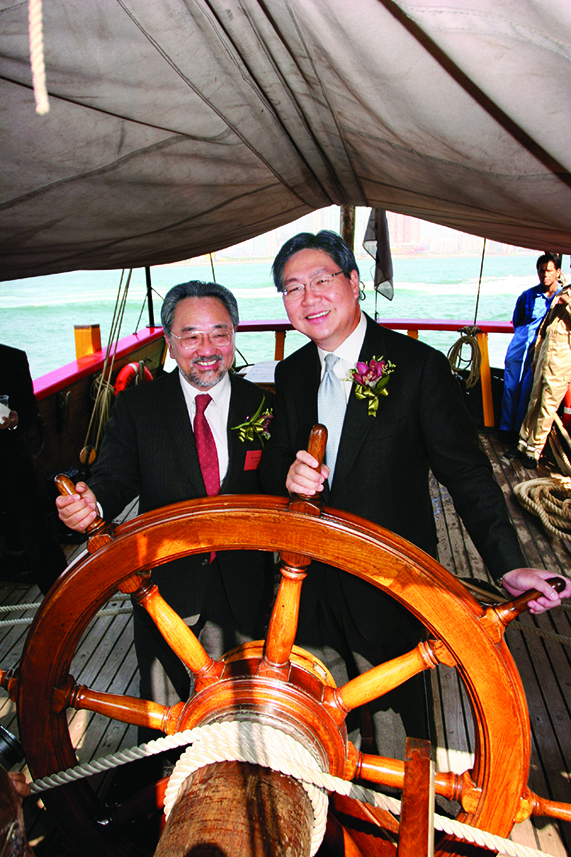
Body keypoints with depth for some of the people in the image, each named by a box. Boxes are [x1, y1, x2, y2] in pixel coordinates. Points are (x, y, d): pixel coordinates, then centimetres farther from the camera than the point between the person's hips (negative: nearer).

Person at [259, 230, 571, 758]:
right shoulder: (291, 374, 3)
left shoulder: (419, 365, -14)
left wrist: (508, 565, -21)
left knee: (395, 710, 15)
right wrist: (287, 474, -20)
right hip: (310, 586, 5)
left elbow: (466, 470, -13)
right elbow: (273, 461, 5)